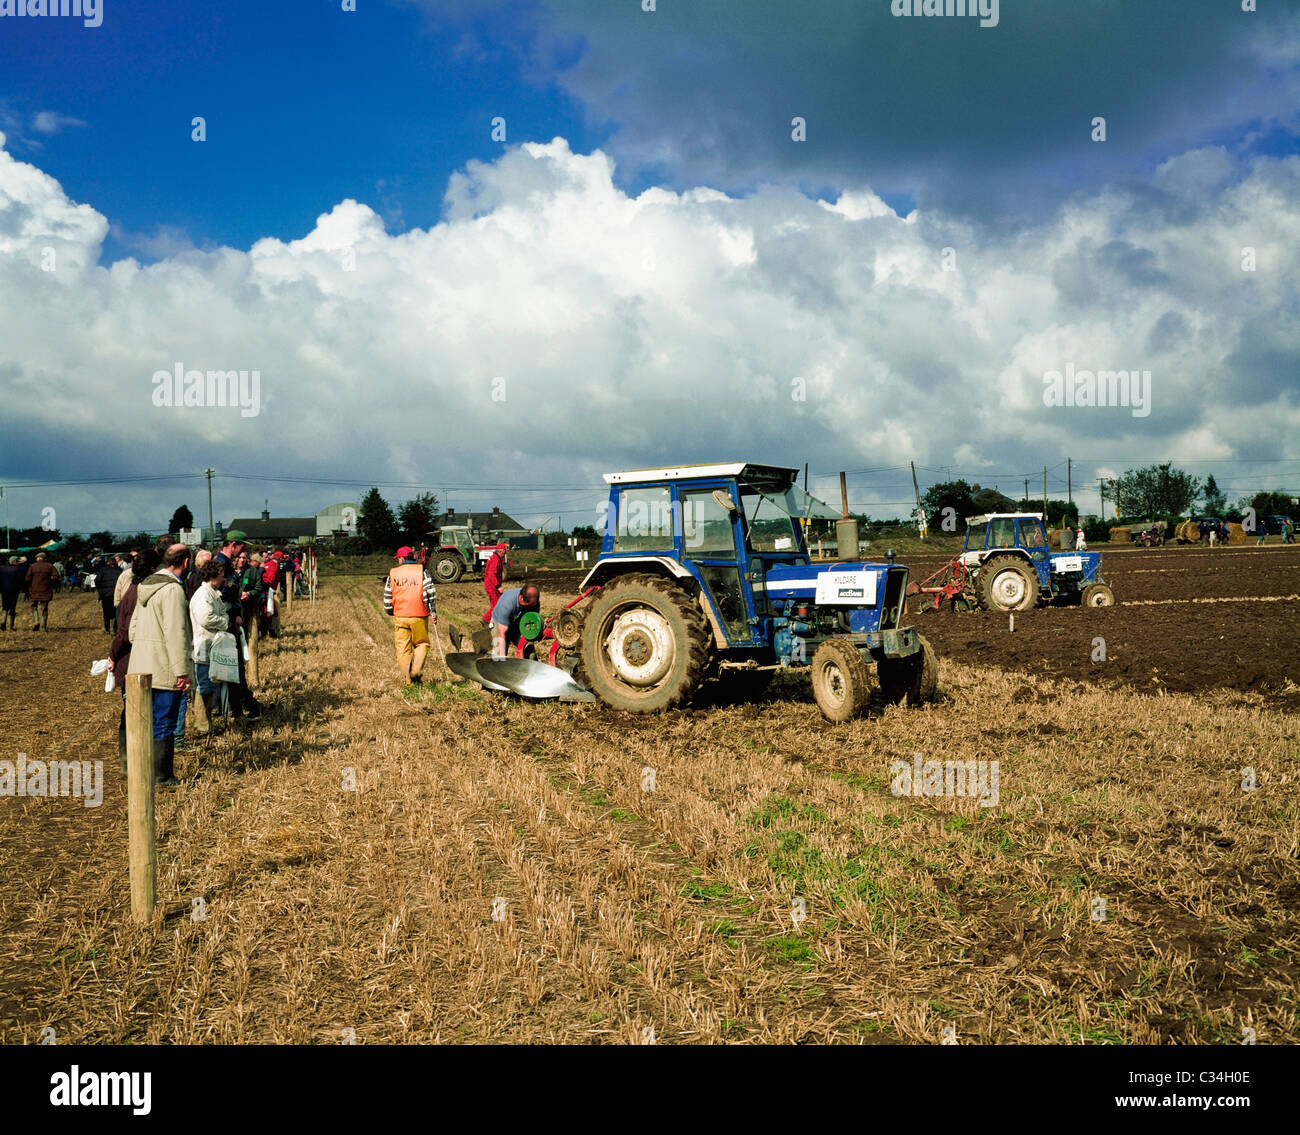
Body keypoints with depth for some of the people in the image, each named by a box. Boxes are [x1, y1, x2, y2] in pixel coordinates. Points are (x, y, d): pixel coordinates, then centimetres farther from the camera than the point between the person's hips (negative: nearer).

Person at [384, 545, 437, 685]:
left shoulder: (393, 573, 6)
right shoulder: (421, 571, 2)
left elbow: (387, 598, 8)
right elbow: (430, 592, -7)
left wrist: (390, 612, 25)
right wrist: (433, 612, -2)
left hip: (400, 617, 1)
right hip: (419, 616, -1)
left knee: (403, 648, 9)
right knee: (421, 644, 12)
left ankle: (408, 679, 9)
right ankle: (416, 671, -7)